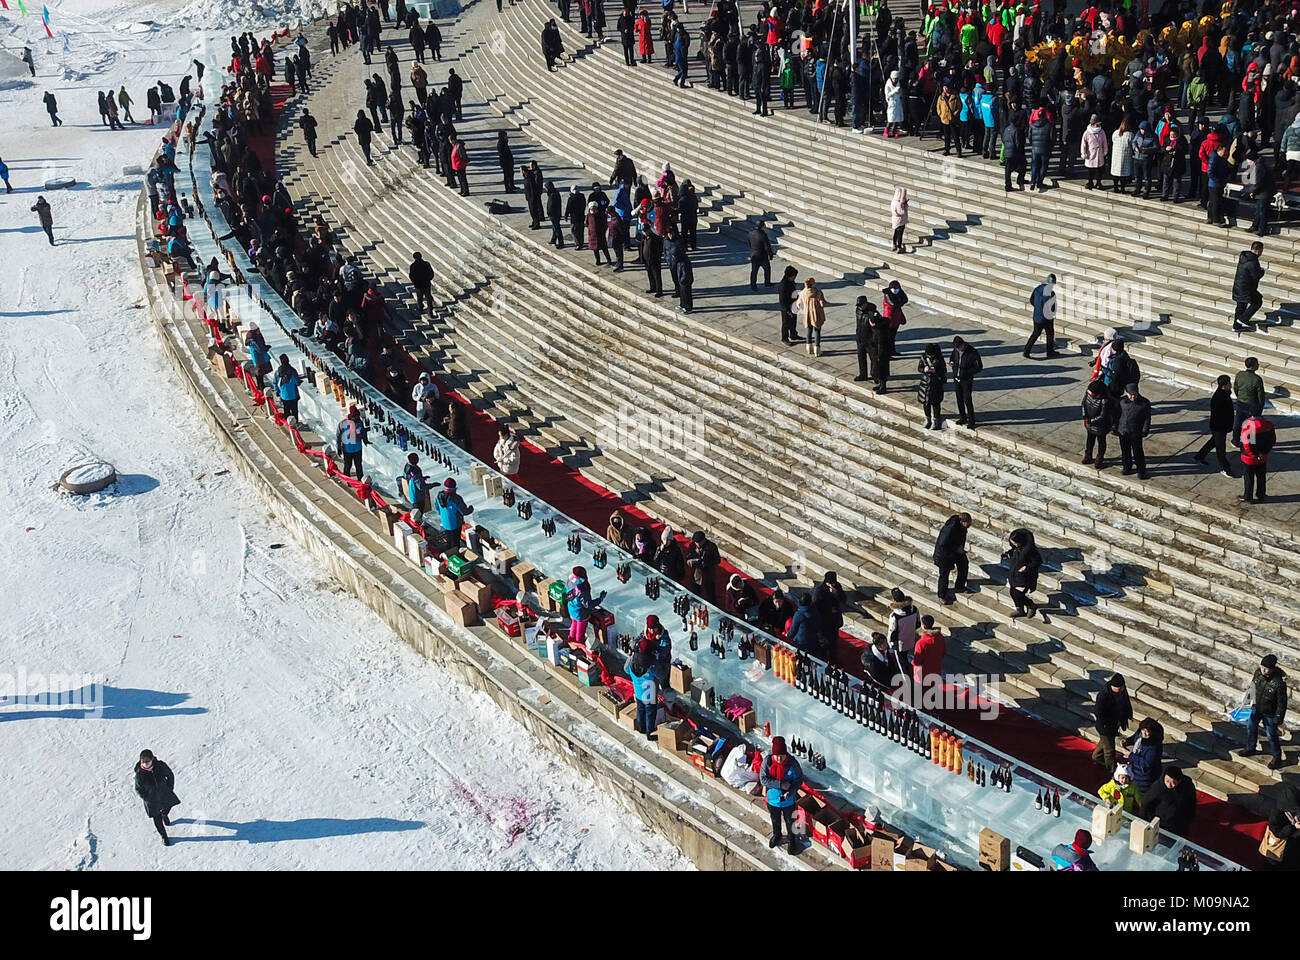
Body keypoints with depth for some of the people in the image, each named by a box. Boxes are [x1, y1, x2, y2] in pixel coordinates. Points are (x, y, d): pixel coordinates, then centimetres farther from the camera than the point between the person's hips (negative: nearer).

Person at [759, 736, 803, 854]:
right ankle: (776, 835, 57)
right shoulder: (767, 761, -23)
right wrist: (780, 784, -30)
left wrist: (790, 792, -29)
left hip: (789, 800, -2)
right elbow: (763, 779, -22)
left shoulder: (792, 763, -26)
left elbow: (799, 779, -15)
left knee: (790, 821, 22)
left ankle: (792, 839, 49)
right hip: (773, 799, 2)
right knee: (775, 820, 28)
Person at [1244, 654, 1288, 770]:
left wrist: (1278, 719, -15)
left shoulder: (1279, 683, -34)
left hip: (1269, 713, -6)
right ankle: (1250, 748, 47)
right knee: (1251, 728, 22)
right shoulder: (1258, 672, -18)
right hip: (1256, 708, 6)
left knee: (1271, 735, 9)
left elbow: (1282, 703, -22)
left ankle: (1277, 757, 31)